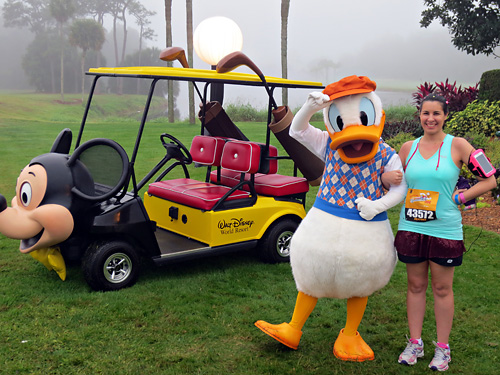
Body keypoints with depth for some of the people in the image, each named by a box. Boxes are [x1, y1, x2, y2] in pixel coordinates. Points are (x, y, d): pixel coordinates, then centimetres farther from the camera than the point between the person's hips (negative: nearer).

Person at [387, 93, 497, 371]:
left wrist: (459, 198, -11)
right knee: (416, 286, 12)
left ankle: (443, 348, 22)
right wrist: (386, 178, -6)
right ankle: (415, 343, 25)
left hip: (445, 230, -3)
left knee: (442, 288, 8)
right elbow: (393, 180, 17)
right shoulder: (408, 148, 5)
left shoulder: (457, 145, -5)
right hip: (412, 227, 3)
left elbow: (490, 181, -4)